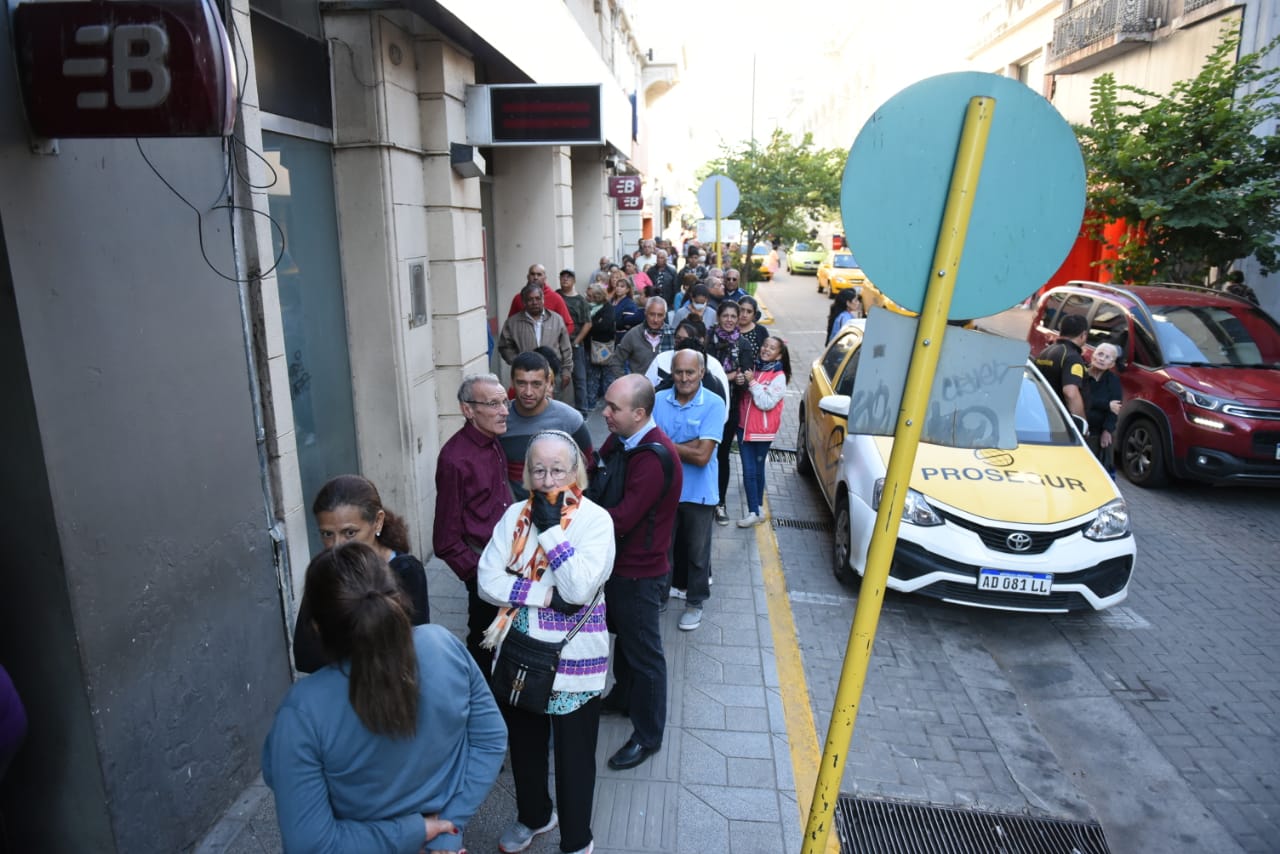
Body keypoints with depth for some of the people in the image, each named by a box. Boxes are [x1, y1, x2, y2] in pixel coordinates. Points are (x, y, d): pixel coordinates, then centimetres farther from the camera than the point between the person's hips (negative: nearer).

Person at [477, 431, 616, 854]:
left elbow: (580, 589, -23)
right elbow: (488, 582, -10)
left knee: (574, 754, 13)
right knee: (524, 745, 23)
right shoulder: (515, 515, -2)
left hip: (572, 658, -4)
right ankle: (534, 816, 51)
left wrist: (552, 528, -22)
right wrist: (546, 595, -20)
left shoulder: (596, 519, -13)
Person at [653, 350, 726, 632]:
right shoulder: (658, 400, -6)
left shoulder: (714, 405, -15)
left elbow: (702, 456, -21)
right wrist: (686, 446, -21)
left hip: (698, 492, -3)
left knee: (697, 551, 12)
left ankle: (695, 601, 31)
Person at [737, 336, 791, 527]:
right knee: (749, 470, 1)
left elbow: (767, 403, -18)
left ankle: (755, 510, 16)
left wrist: (752, 383, -19)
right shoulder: (754, 368, 8)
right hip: (744, 426, 4)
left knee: (756, 469, 5)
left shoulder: (778, 377, -9)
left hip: (762, 431, -4)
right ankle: (754, 511, 3)